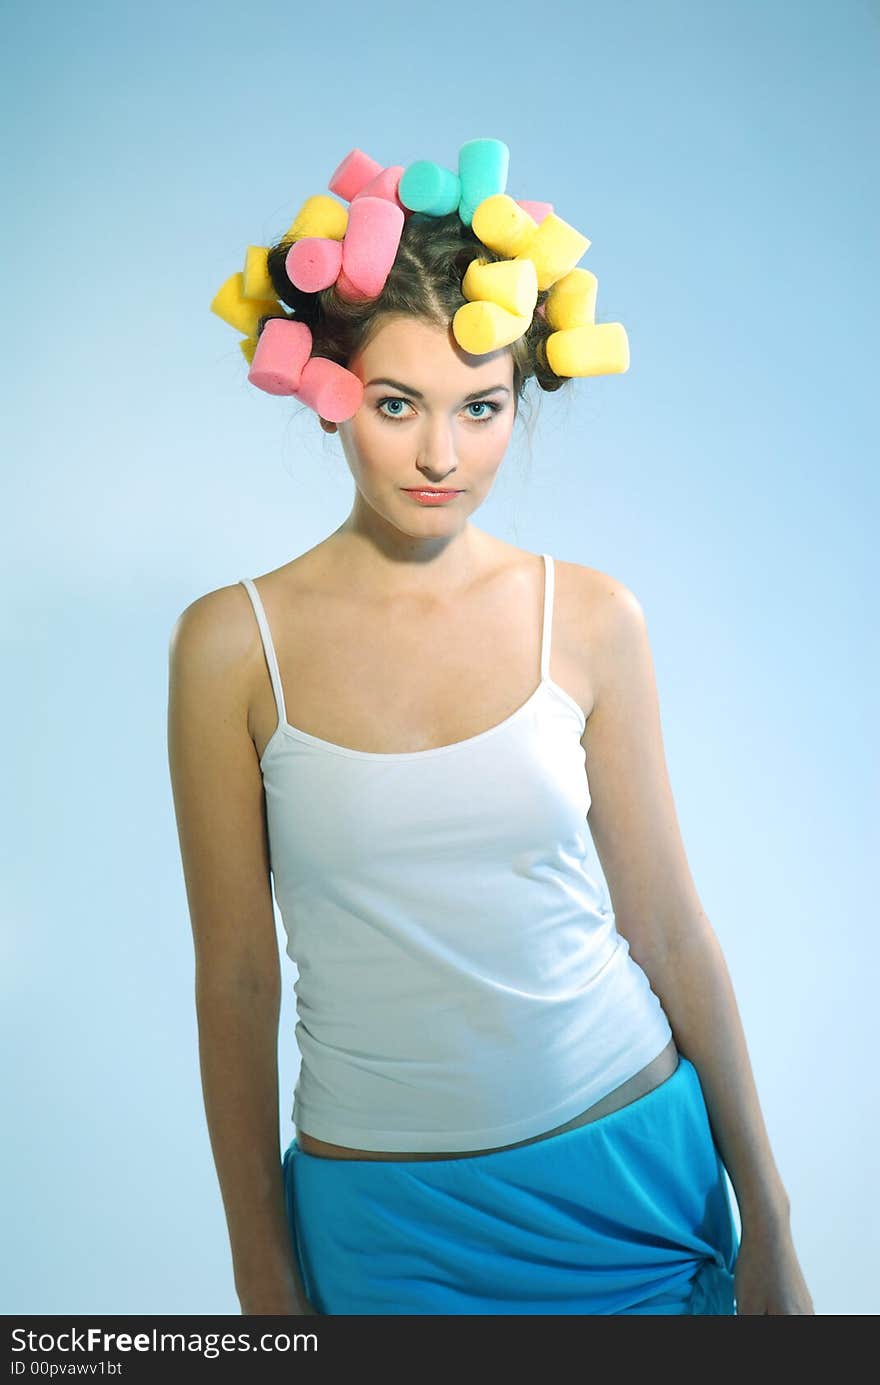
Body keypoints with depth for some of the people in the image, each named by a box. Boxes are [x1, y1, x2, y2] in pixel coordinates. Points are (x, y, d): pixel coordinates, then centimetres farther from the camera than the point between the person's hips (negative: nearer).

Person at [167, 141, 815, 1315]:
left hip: (631, 1174, 1)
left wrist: (768, 1228, 4)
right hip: (383, 1226, -1)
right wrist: (264, 1275, 2)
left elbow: (670, 929, -1)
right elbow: (236, 978, -5)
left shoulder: (590, 619, -6)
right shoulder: (233, 643, -10)